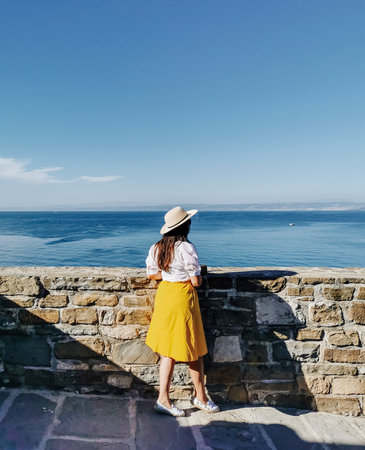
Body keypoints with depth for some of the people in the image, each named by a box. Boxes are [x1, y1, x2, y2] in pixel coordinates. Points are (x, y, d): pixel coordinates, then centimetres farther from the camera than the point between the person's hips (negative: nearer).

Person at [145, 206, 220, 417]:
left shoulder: (156, 248, 2)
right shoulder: (186, 248, -19)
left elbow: (152, 274, 10)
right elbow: (197, 282, -17)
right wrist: (194, 275, 4)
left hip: (164, 294, 7)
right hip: (182, 298, -7)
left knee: (168, 350, 15)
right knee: (194, 351, 11)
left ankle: (163, 398, 18)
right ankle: (200, 396, 28)